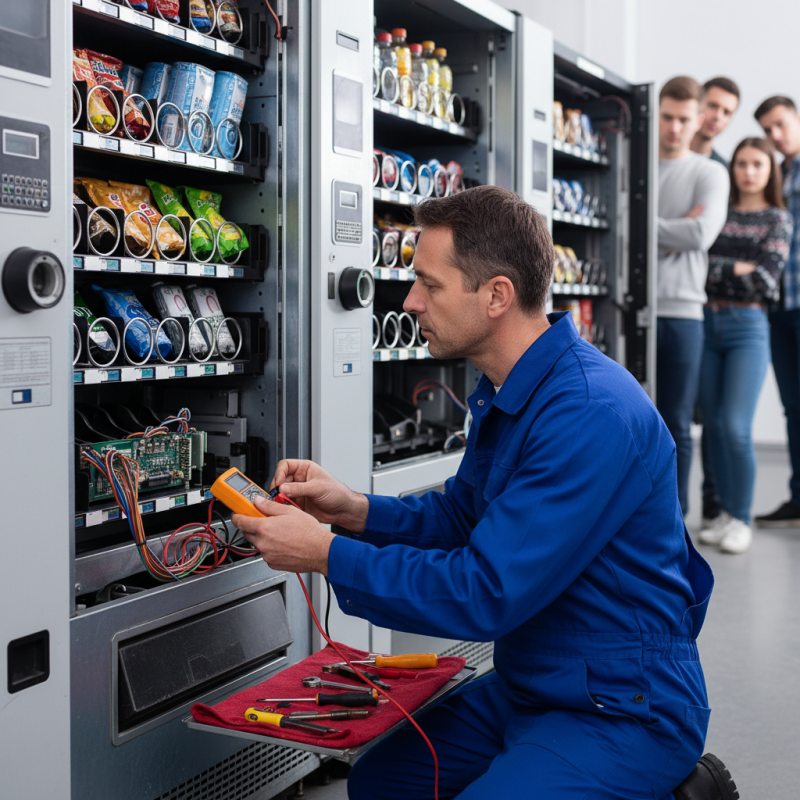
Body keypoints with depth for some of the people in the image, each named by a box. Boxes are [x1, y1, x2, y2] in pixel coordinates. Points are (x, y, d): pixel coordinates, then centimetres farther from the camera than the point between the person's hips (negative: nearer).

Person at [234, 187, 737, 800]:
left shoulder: (591, 414, -28)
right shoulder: (509, 393, 5)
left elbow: (485, 594, -28)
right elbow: (462, 516, 15)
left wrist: (326, 554, -20)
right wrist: (356, 511, -2)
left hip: (623, 710, -10)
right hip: (528, 690, 10)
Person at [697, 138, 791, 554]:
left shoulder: (777, 219, 6)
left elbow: (765, 279, -6)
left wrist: (715, 266, -8)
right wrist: (740, 268, -7)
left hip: (747, 328, -3)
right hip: (707, 324, 3)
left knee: (735, 427, -10)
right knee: (713, 425, 5)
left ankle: (741, 519, 3)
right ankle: (725, 513, 17)